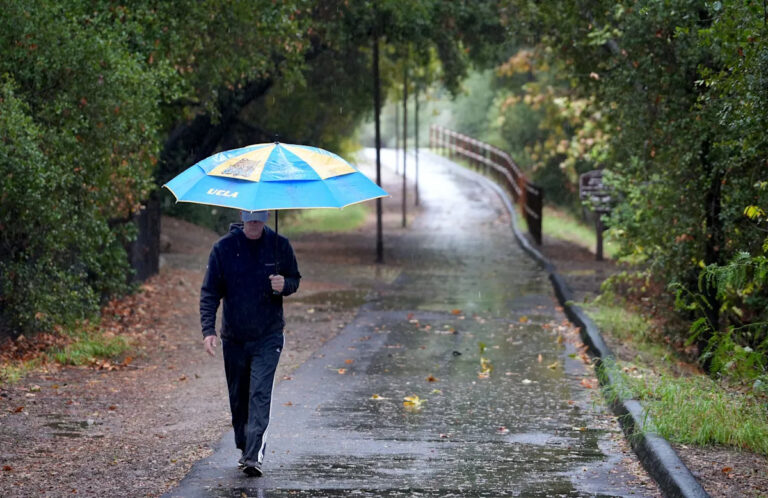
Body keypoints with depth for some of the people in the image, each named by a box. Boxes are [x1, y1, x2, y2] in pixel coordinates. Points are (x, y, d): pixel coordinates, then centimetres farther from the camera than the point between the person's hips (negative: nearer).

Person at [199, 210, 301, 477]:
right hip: (234, 337, 2)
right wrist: (208, 329, -16)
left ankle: (254, 456, -18)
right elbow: (209, 292, -4)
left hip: (268, 337, -2)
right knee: (238, 396, 11)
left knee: (260, 394, -14)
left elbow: (295, 279, 10)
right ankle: (244, 448, 28)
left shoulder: (280, 245, -2)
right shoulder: (223, 247, -4)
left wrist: (284, 285, -16)